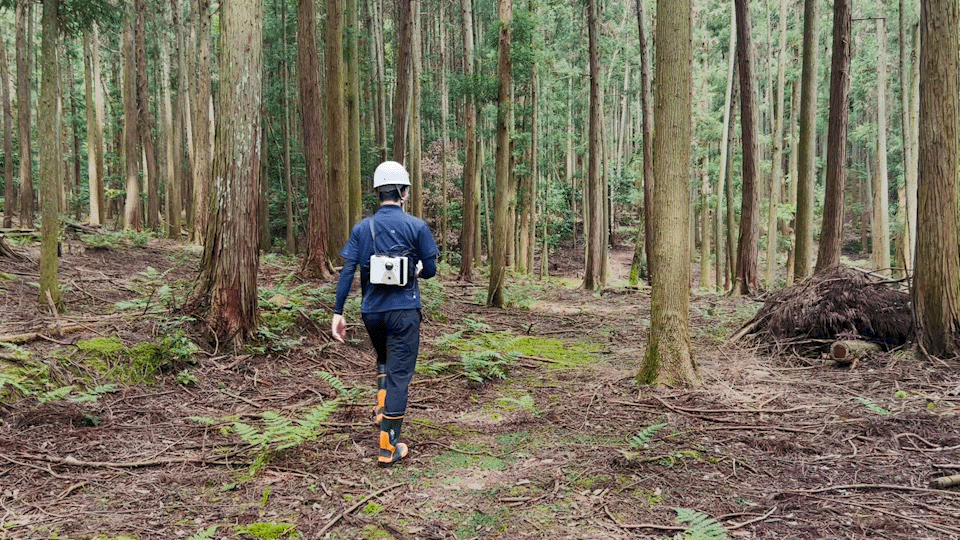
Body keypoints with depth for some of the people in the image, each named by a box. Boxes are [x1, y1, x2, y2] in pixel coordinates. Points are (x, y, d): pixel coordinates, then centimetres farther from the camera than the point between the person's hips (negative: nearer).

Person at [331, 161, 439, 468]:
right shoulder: (417, 226, -5)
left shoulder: (362, 228, 2)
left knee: (384, 361, 31)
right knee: (399, 374, 1)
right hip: (404, 311, -3)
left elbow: (347, 271, -3)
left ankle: (381, 408, 19)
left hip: (372, 312, 3)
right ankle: (388, 448, 3)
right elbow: (430, 271, -1)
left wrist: (338, 312, -1)